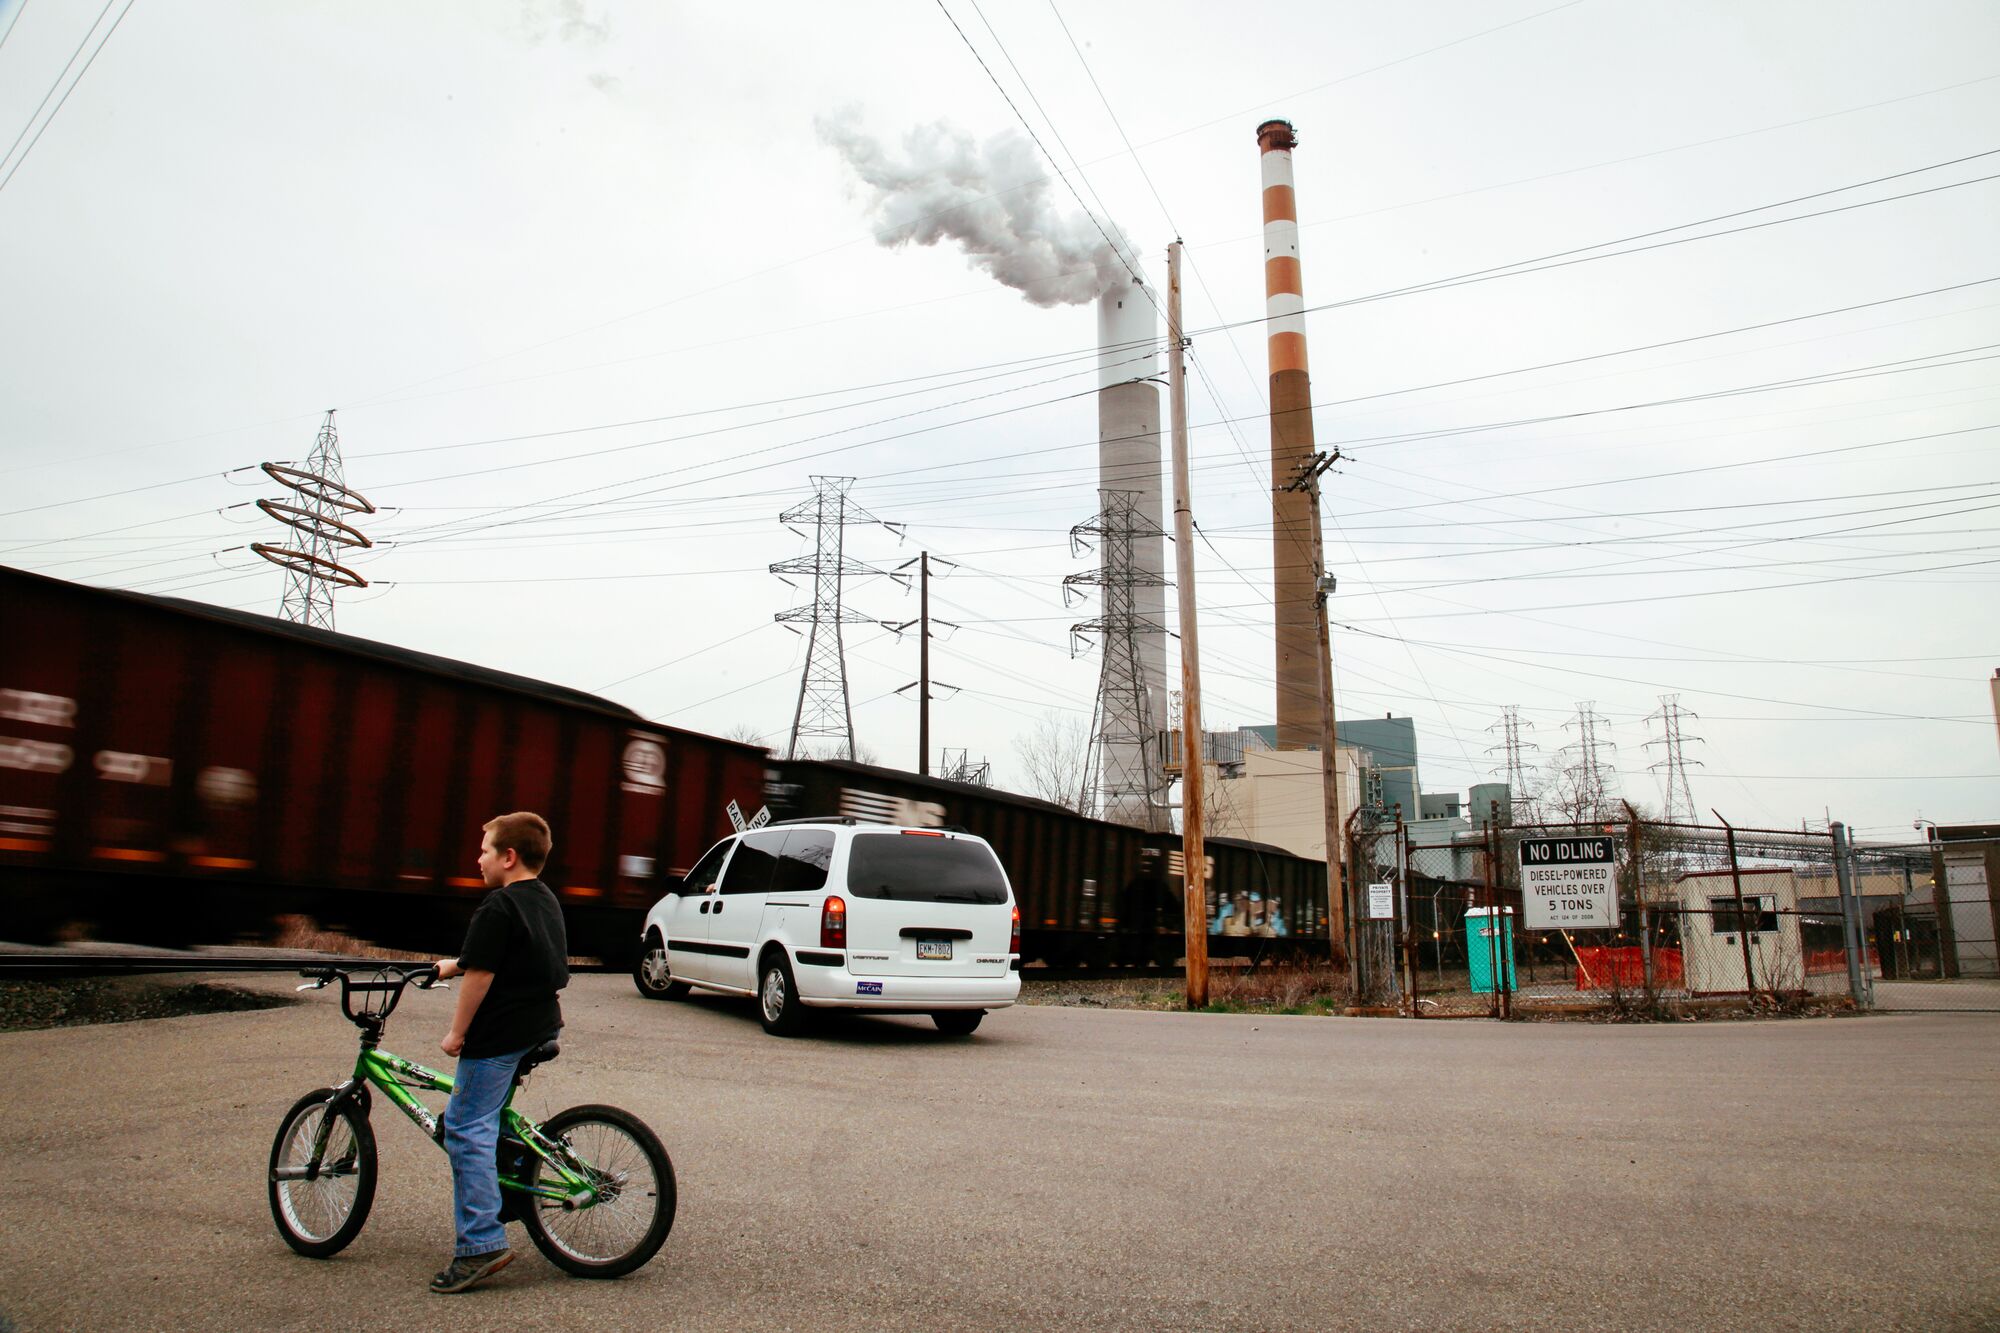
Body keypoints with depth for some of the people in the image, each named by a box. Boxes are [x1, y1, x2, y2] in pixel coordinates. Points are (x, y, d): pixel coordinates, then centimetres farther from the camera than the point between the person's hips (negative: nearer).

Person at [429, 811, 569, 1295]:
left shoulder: (498, 907, -17)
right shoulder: (546, 900, 13)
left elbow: (480, 975, -18)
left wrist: (457, 1032, -9)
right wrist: (457, 964, 32)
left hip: (499, 1034, -10)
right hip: (538, 1028, 10)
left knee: (466, 1128, -5)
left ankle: (481, 1246, -8)